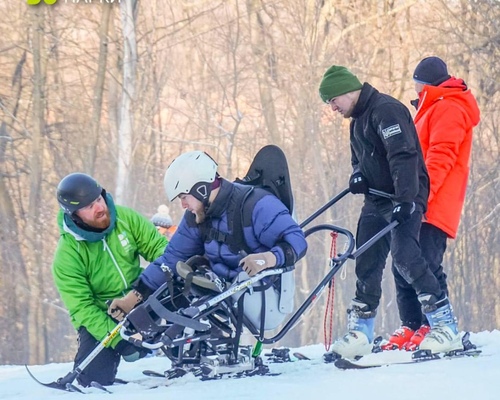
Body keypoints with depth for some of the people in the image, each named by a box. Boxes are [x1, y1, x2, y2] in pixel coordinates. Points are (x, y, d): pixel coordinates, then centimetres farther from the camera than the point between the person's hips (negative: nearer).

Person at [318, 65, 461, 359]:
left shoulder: (386, 110, -14)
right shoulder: (359, 119, 18)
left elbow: (404, 156, -24)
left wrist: (405, 200, -32)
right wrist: (358, 175, 4)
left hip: (405, 197, -10)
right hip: (377, 201, 10)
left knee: (405, 257, -22)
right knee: (367, 265, 7)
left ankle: (446, 327, -21)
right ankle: (360, 333, 15)